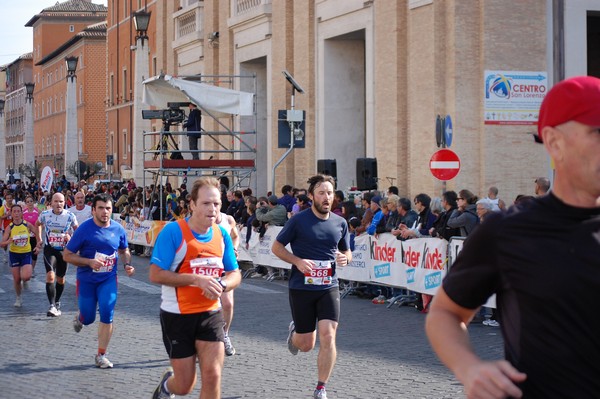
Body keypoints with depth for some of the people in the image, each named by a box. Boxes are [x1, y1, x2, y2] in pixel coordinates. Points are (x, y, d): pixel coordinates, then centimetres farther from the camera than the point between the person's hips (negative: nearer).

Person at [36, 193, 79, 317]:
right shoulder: (45, 214, -7)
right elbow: (37, 225, 15)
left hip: (64, 250, 1)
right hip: (49, 249, -1)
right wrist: (40, 240, 13)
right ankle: (52, 306, -21)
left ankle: (57, 304, 33)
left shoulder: (70, 216, -10)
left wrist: (70, 238, -16)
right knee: (50, 276, -20)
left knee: (60, 279, 13)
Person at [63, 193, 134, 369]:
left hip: (108, 279, 2)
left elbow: (124, 250, 17)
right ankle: (80, 317, 46)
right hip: (86, 280, -2)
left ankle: (101, 355, 1)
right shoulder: (84, 229, -14)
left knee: (107, 314, -13)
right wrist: (90, 262, -23)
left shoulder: (118, 229, -3)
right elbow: (67, 255, -10)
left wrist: (127, 264, -4)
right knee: (88, 318, 6)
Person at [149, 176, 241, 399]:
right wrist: (197, 279, -26)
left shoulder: (221, 234, 1)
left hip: (210, 314, 4)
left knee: (212, 376, -9)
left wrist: (221, 284, -16)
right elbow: (156, 274, -19)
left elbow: (235, 275, 8)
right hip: (177, 315, -4)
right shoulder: (173, 231, -15)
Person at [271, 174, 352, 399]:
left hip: (329, 287, 2)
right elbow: (276, 247, 0)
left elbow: (347, 252, 18)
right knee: (306, 345, 5)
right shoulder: (299, 220, -7)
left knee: (328, 335, -14)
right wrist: (298, 261, -16)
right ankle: (294, 331, 43)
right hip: (301, 288, -2)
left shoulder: (340, 223, 5)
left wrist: (345, 257, -7)